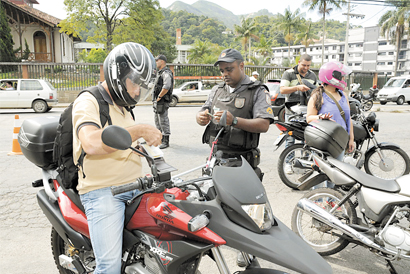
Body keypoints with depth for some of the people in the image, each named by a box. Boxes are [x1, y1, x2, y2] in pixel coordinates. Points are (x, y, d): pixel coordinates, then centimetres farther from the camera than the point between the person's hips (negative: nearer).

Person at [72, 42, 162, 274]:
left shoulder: (123, 106, 18)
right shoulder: (88, 102, -9)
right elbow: (91, 144, -30)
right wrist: (140, 130, -27)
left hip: (134, 187, 8)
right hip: (103, 192, -8)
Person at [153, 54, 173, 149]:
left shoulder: (166, 73, -15)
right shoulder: (160, 73, 18)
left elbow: (166, 87, -28)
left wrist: (159, 96, -20)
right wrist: (156, 98, 16)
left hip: (162, 101, -11)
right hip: (157, 101, 11)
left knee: (163, 121, -7)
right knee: (157, 120, 17)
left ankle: (166, 141, -2)